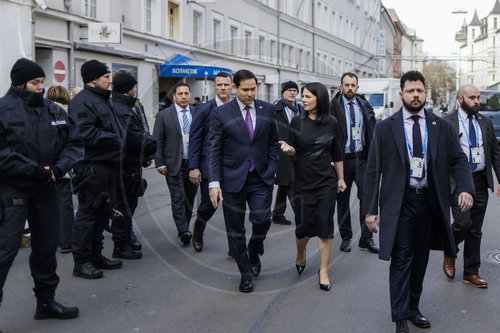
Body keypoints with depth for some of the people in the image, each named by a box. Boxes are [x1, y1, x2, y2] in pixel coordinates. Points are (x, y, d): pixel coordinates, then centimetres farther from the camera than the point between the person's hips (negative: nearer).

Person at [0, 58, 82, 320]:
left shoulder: (54, 111, 6)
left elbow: (74, 143, 5)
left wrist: (60, 166, -12)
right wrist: (32, 170, -21)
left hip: (45, 188, 6)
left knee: (46, 245, 15)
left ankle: (46, 301, 31)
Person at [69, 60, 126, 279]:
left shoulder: (103, 100, 20)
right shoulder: (82, 101, -12)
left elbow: (114, 128, 28)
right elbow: (85, 133, -23)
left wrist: (119, 137, 7)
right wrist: (113, 139, -16)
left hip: (108, 165, 10)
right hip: (92, 166, -10)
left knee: (103, 212, 15)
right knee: (87, 213, -4)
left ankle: (95, 255, 26)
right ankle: (81, 261, 5)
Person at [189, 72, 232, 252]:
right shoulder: (204, 110, -2)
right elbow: (194, 140, -2)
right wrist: (193, 167, -8)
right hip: (209, 165, -2)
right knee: (209, 204, 5)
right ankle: (198, 231, 37)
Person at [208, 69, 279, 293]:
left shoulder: (267, 110, 5)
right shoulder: (221, 114, -2)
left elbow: (273, 141, 12)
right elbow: (214, 150, -4)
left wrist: (271, 169, 0)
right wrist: (214, 182, -10)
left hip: (261, 178, 1)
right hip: (233, 180, -1)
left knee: (262, 220, -8)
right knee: (235, 230, 5)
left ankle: (254, 252, 25)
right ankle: (246, 273, 22)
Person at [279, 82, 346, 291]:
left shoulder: (332, 123, 1)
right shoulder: (297, 122, 0)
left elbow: (337, 154, 9)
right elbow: (294, 151, 1)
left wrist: (341, 179, 13)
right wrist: (288, 148, -22)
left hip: (326, 181, 0)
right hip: (303, 180, 0)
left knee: (325, 225, -1)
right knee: (303, 225, 3)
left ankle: (324, 271, 11)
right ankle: (300, 256, 34)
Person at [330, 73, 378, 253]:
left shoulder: (365, 106, 8)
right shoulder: (333, 107, -3)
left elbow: (372, 133, 11)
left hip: (362, 158, 2)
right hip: (342, 159, -2)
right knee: (342, 201, 7)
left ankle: (366, 238, 8)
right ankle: (346, 237, 21)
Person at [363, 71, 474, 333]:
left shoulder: (442, 127, 5)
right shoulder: (385, 128, -1)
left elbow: (458, 160, 5)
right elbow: (373, 170, -1)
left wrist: (466, 188, -16)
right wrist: (371, 210, -6)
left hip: (430, 201, 3)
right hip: (399, 202, -3)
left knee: (420, 259, 14)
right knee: (401, 259, 0)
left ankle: (413, 308, 31)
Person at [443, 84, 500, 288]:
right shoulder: (447, 123, -3)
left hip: (481, 182, 5)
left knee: (475, 230, 8)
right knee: (462, 222, -15)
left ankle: (471, 273, 19)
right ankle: (449, 254, 15)